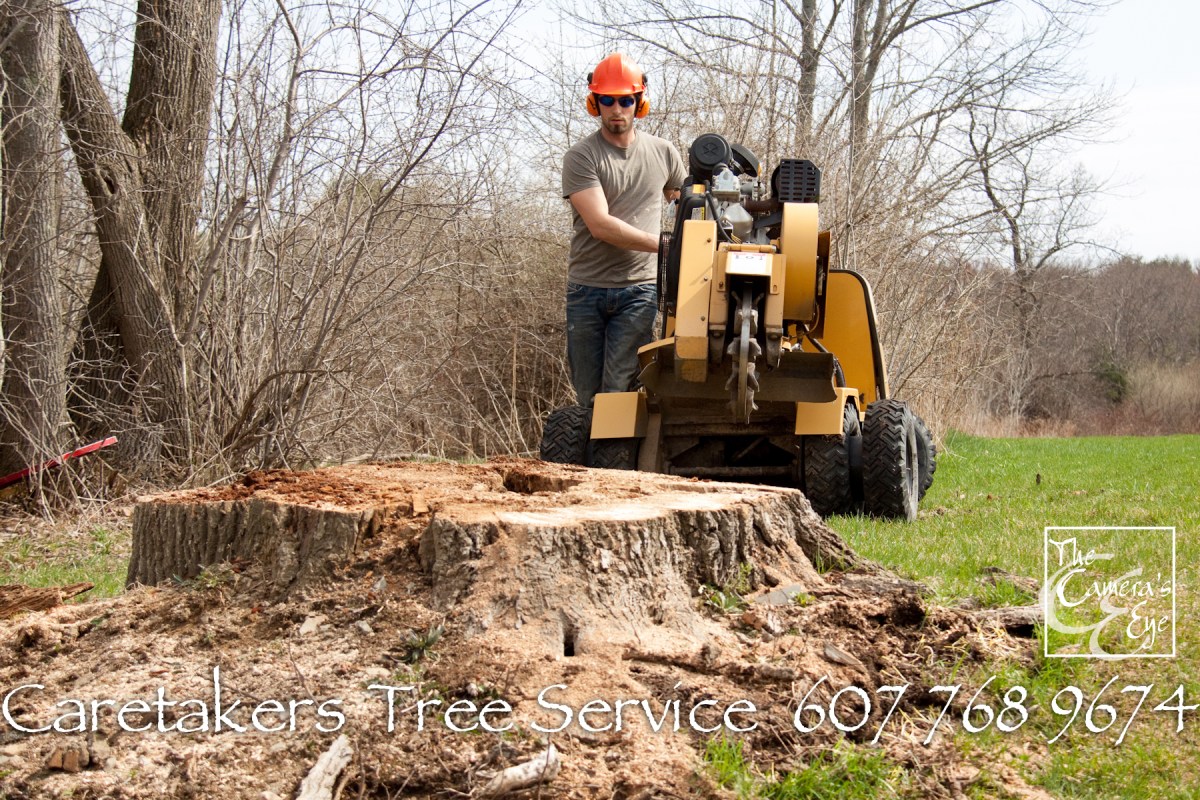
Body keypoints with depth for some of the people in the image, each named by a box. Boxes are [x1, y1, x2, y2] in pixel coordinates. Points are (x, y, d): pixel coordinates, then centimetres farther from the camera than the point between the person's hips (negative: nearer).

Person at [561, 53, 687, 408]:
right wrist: (664, 244, -16)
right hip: (586, 289, 0)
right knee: (587, 396, 4)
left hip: (639, 289, 0)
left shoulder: (663, 153, 10)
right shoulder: (581, 157, -2)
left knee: (618, 390, -10)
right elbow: (600, 225, -13)